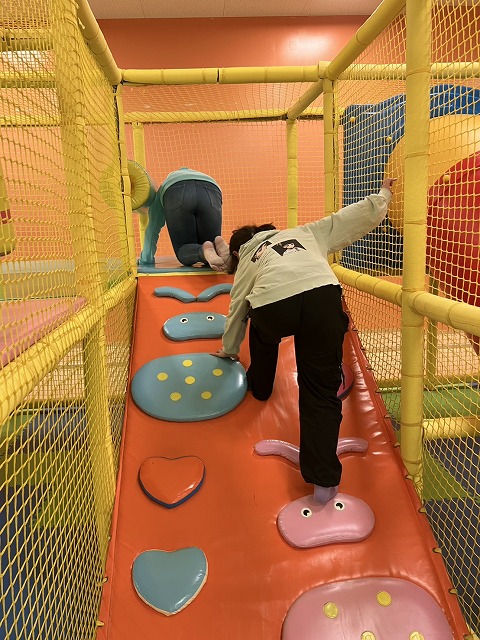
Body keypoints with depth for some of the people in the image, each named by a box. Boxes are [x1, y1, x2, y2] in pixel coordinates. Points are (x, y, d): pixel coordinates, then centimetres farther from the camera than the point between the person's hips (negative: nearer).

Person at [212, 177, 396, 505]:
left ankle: (259, 386, 58)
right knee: (321, 391, 9)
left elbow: (237, 313, 40)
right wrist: (383, 195, 45)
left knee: (264, 334, 39)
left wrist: (229, 350, 56)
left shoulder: (245, 263, 33)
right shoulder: (305, 233, 36)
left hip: (272, 307, 0)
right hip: (322, 296, 1)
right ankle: (325, 481, 5)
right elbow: (350, 219, 29)